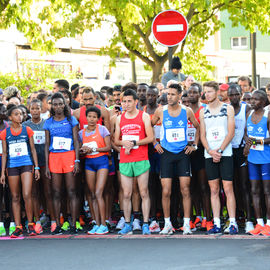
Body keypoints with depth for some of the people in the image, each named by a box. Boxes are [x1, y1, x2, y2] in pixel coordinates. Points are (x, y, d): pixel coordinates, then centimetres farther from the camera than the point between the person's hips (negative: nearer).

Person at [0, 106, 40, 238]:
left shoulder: (27, 130, 5)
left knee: (26, 195, -12)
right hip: (12, 166, 1)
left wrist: (36, 167, 2)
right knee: (15, 197, 4)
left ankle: (30, 224, 1)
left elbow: (33, 149, 8)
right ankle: (18, 227, 9)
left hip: (26, 164, -1)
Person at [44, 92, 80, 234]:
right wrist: (46, 165, 5)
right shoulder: (48, 122, 10)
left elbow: (76, 141, 3)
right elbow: (47, 144, 10)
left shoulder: (71, 120, 5)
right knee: (56, 192, 2)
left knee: (71, 191, -5)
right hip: (54, 157, 2)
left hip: (69, 155, -2)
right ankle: (57, 225, 5)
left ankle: (73, 224, -3)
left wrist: (77, 160, -6)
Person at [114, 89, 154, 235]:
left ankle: (145, 224, 0)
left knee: (144, 193, -3)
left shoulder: (144, 116, 3)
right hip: (124, 161, 3)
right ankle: (127, 224, 9)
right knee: (126, 194, 3)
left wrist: (134, 143, -12)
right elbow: (116, 140, 15)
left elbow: (150, 137, -4)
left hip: (141, 160, -3)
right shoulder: (120, 118, 13)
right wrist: (124, 143, -7)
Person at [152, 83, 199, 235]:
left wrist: (194, 145, 9)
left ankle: (187, 224, 2)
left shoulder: (187, 111, 1)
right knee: (166, 191, -4)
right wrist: (155, 144, 7)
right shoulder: (161, 112, -1)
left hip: (183, 153, 0)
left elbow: (198, 127, 16)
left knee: (185, 189, -4)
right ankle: (167, 224, 7)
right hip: (167, 154, 0)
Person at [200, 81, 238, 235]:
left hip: (225, 154, -3)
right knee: (214, 190, 3)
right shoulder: (203, 112, 12)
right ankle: (217, 224, 5)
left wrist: (219, 150, -12)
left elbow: (231, 133, -4)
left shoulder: (228, 109, 2)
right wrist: (210, 151, -8)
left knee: (228, 189, -6)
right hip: (209, 156, 3)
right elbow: (203, 135, 9)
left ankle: (233, 223, -3)